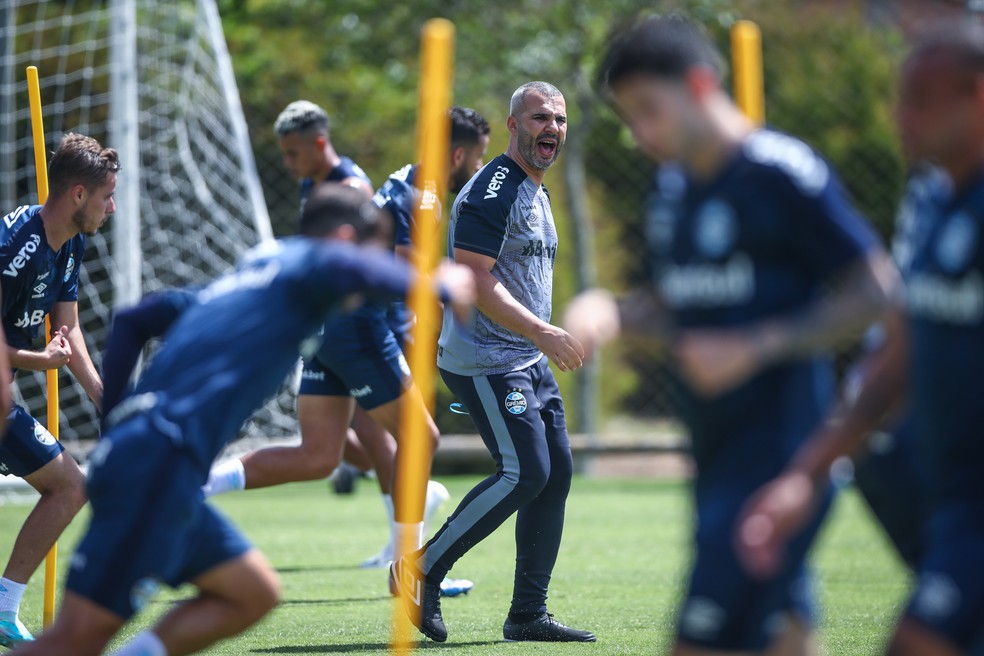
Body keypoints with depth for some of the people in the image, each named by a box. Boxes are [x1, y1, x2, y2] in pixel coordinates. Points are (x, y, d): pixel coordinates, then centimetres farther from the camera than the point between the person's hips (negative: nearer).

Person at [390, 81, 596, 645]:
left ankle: (529, 615, 8)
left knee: (557, 473, 3)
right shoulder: (492, 191, -14)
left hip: (530, 361, 10)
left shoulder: (537, 193, 18)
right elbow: (474, 279, -22)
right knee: (525, 473, -16)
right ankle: (423, 569, -4)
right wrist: (542, 333, -26)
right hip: (485, 360, -10)